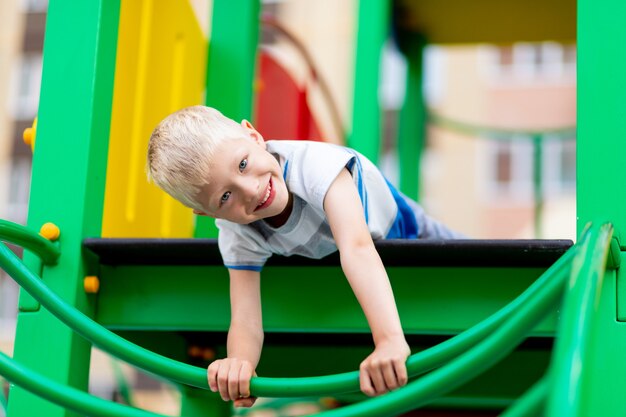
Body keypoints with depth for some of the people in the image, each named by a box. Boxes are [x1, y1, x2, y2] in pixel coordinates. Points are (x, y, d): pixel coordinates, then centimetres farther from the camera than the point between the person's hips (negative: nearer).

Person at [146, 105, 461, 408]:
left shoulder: (313, 162, -48)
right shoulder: (238, 238, -34)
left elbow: (357, 248, -61)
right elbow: (246, 323, -38)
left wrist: (390, 340, -74)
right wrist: (239, 361, -63)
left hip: (393, 224, -2)